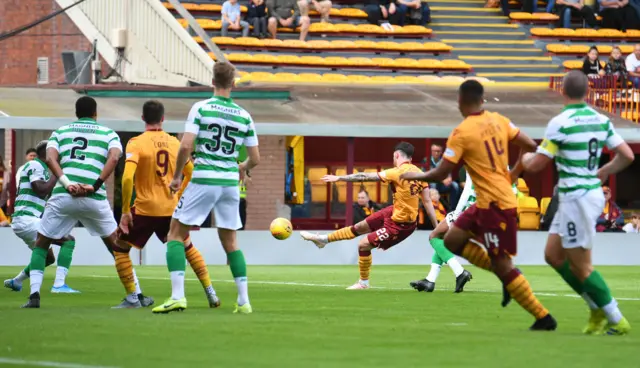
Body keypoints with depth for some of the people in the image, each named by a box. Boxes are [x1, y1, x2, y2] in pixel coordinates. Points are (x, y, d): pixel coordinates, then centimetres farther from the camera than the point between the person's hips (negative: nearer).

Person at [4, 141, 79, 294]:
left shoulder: (41, 167, 21)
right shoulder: (35, 165, -8)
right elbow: (41, 190, -19)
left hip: (23, 222, 11)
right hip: (27, 219, -11)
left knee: (48, 257, 25)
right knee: (68, 240, -16)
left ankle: (16, 281, 36)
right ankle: (59, 284, -24)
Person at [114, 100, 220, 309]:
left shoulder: (136, 143, -9)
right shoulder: (174, 143, 5)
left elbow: (127, 177, -20)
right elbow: (191, 174, 13)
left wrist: (125, 211, -13)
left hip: (145, 208, -4)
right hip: (171, 208, 4)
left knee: (120, 248, 13)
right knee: (188, 247, 24)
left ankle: (132, 298, 4)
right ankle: (210, 293, 19)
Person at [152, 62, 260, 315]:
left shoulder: (200, 108, -6)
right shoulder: (244, 116, 5)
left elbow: (186, 146, -14)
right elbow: (255, 158, 10)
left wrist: (177, 176, 1)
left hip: (203, 180, -4)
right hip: (230, 182, 4)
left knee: (176, 234, 6)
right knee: (230, 241, 17)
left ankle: (177, 295, -7)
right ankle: (244, 301, 12)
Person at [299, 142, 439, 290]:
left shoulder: (398, 173, -24)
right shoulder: (418, 172, -3)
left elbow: (366, 177, -18)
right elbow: (428, 202, -2)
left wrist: (339, 178, -10)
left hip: (399, 225, -8)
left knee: (363, 244, 4)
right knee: (359, 227, 20)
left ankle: (364, 282, 23)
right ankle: (324, 239, 37)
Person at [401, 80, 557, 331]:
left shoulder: (461, 133, -14)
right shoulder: (499, 121, 7)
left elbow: (440, 174, -13)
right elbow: (530, 147, 9)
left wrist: (416, 176, 6)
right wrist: (514, 174, 21)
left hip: (494, 204, -8)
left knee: (502, 264, -4)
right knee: (452, 240, 14)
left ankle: (544, 318, -2)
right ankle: (508, 277, 11)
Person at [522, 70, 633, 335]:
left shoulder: (561, 123, -16)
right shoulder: (600, 120, 5)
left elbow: (535, 166, -13)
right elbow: (627, 156, 6)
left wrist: (525, 157, 10)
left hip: (577, 197, -8)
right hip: (593, 192, 8)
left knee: (581, 266, 0)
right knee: (553, 255, 16)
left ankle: (616, 321, 2)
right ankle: (598, 309, 17)